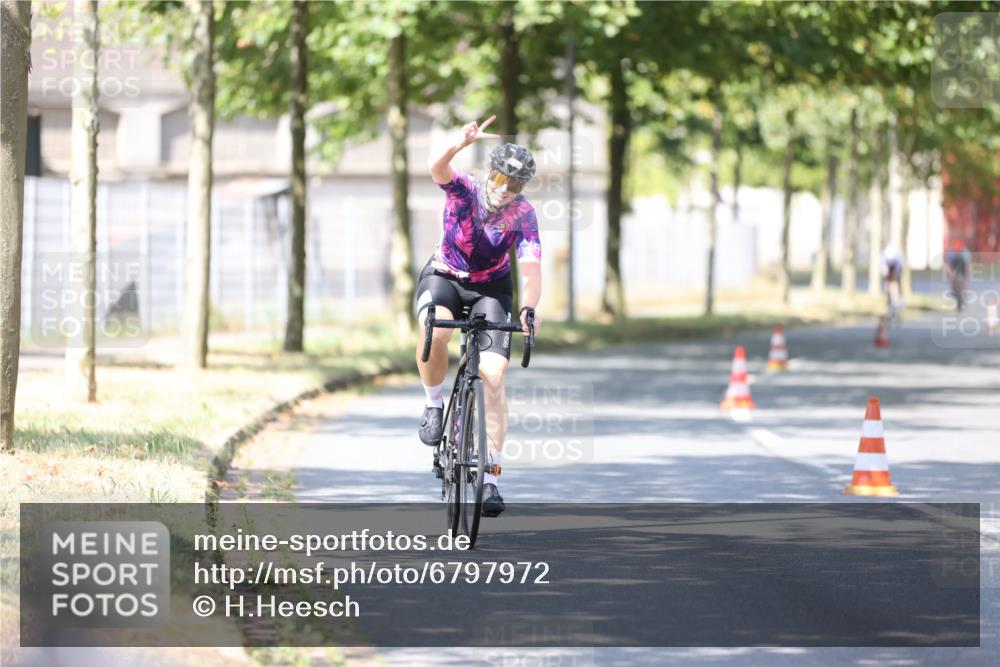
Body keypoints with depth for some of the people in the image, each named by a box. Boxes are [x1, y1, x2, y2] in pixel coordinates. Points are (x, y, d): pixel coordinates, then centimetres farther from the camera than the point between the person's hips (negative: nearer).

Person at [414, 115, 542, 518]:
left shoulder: (523, 214, -18)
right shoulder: (464, 189, -20)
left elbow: (531, 267, -29)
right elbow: (438, 171, -42)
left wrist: (529, 308, -48)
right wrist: (459, 146, -64)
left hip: (491, 288, 1)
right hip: (444, 277, -1)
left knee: (493, 374, -16)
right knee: (435, 333, -36)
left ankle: (490, 475, -11)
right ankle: (434, 405, -9)